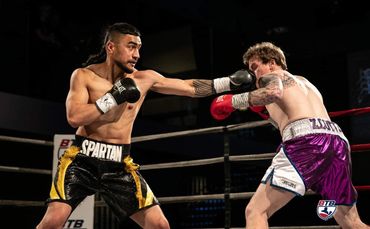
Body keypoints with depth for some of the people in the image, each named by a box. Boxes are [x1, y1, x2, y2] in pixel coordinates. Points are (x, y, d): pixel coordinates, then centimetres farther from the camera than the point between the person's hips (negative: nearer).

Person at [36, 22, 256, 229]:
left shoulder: (144, 79, 3)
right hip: (82, 159, -3)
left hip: (120, 164, 3)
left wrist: (230, 82, 3)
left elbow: (191, 87, 9)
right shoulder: (84, 75, -4)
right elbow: (74, 117, -17)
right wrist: (114, 97, -20)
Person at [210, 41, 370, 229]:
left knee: (255, 212, -9)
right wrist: (270, 112, 40)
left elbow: (275, 92, -9)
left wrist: (233, 101, -1)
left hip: (306, 141, -7)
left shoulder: (271, 76, 16)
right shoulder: (304, 82, 38)